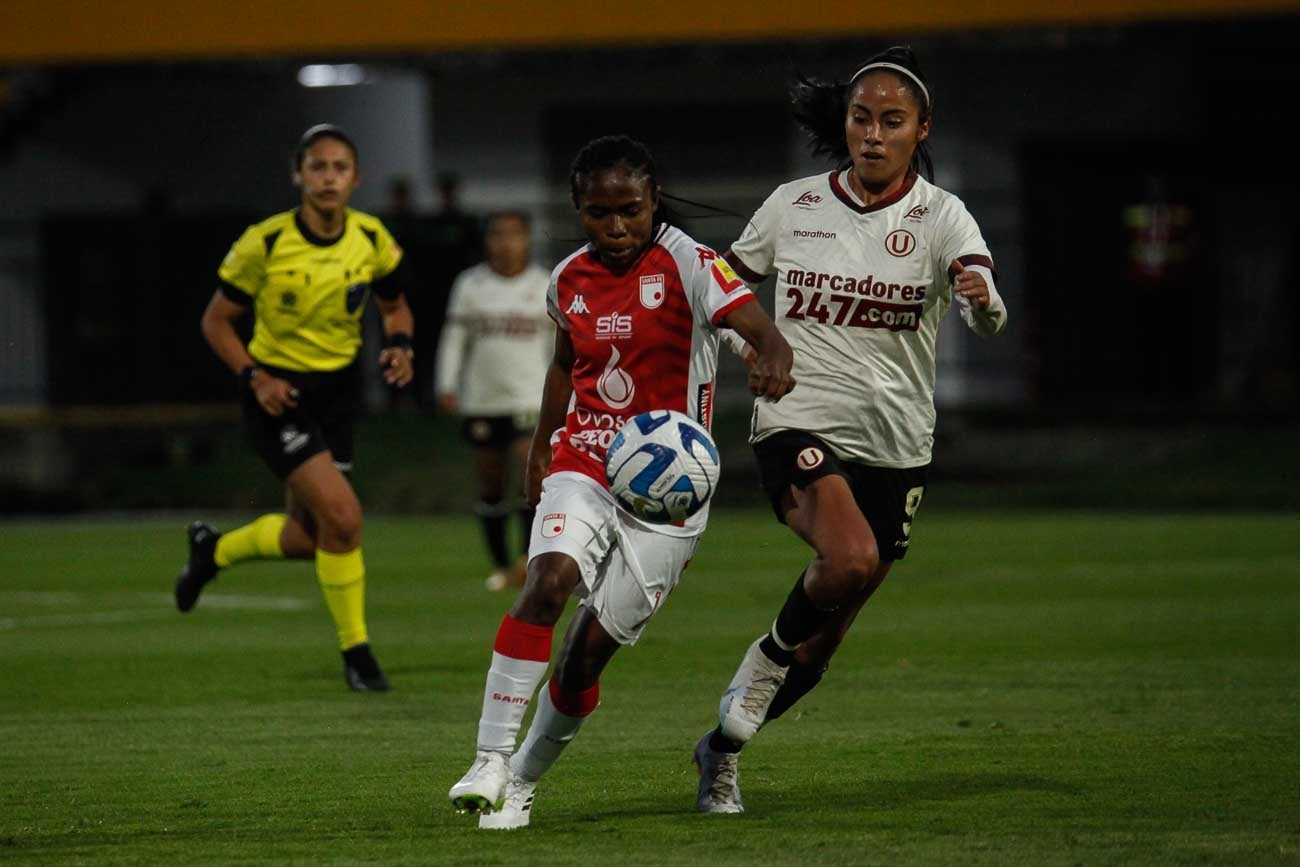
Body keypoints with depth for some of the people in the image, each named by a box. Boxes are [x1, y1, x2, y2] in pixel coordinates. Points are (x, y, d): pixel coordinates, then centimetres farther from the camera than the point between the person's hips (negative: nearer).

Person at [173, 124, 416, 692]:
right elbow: (217, 320, -6)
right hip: (277, 395, -5)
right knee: (342, 516, -20)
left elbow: (395, 307, 11)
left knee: (304, 539, 12)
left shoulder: (373, 241, -6)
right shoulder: (265, 243, -17)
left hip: (337, 394, 5)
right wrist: (254, 377, -19)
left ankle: (212, 550, 43)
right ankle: (355, 651, -4)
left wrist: (400, 346, -10)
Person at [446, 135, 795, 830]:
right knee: (549, 578, -27)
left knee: (590, 649, -3)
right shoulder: (568, 280, 6)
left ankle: (523, 781, 20)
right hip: (582, 468, 3)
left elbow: (761, 330, -25)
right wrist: (541, 444, 31)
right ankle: (491, 760, -28)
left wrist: (773, 358, -48)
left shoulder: (687, 265, -10)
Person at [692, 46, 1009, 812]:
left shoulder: (940, 216, -5)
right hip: (798, 425, -1)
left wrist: (982, 299, -46)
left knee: (820, 648, 8)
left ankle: (724, 747, 31)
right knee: (851, 558, -33)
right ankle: (773, 654, -5)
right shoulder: (791, 205, 0)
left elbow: (989, 318, -23)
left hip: (895, 446, 1)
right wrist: (747, 346, -2)